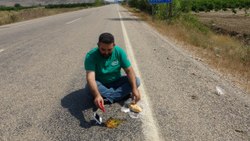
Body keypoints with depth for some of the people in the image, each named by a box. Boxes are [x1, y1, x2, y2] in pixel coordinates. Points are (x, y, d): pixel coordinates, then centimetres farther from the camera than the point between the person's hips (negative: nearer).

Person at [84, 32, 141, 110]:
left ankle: (107, 98, -23)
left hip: (116, 83, 3)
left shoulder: (119, 51, -14)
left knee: (136, 80, -20)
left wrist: (134, 89, -28)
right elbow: (90, 78, -34)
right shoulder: (91, 56, -23)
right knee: (89, 86, -35)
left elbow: (129, 70, -15)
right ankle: (123, 94, -22)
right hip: (100, 85, -2)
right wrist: (97, 95, -51)